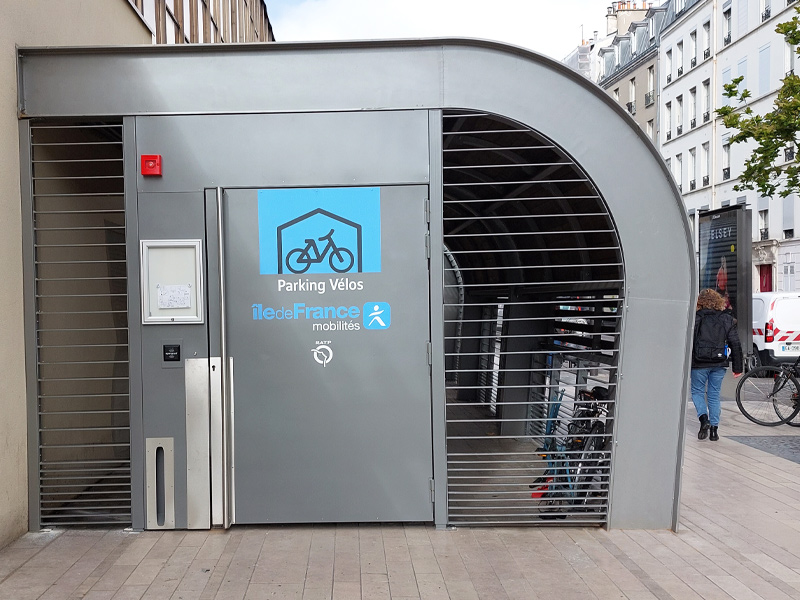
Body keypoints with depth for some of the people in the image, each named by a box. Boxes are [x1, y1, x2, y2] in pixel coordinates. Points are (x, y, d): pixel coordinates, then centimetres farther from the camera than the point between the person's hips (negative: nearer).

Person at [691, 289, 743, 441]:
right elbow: (735, 345, 4)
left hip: (699, 364, -3)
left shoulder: (695, 318, -5)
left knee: (697, 391, 13)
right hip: (719, 364, 3)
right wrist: (737, 368, 9)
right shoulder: (727, 320, 4)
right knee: (714, 395, 11)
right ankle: (714, 429, 10)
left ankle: (703, 418, -9)